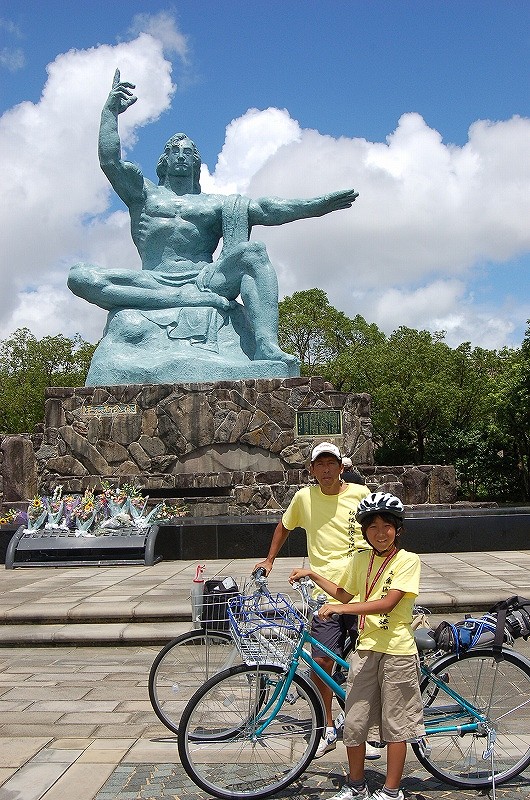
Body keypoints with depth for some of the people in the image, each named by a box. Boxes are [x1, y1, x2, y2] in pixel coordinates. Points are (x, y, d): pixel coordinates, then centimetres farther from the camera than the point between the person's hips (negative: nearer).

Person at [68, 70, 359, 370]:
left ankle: (266, 346, -46)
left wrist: (317, 205, -5)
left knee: (254, 252, -26)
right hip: (153, 284, 0)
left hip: (206, 281, 1)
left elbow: (264, 210, 9)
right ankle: (188, 300, -39)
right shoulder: (144, 193, 23)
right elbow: (109, 160, 9)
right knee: (80, 277, -26)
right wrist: (111, 111, 12)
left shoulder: (216, 204, 23)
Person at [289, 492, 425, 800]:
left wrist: (339, 608, -25)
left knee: (395, 725, 7)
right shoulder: (362, 560, 8)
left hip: (397, 651, -5)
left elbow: (387, 602, -21)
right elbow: (344, 593, 22)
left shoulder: (408, 560, -10)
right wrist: (312, 575, 14)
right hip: (366, 647, 5)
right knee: (354, 723, 7)